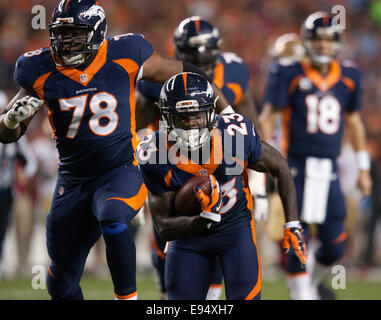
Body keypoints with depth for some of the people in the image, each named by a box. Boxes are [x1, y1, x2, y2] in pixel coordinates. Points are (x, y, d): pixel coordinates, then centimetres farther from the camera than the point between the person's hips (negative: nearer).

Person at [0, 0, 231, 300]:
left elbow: (183, 73, 5)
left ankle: (128, 297, -22)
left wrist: (227, 113, 8)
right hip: (72, 182, 3)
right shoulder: (42, 71, -4)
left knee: (113, 221, -37)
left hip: (121, 173, -3)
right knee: (62, 284, 10)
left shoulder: (124, 57, -9)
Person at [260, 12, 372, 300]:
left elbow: (354, 122, 18)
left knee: (334, 246, 1)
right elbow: (268, 117, -2)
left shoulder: (348, 78, 8)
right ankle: (301, 293, 6)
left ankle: (312, 283, 28)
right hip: (297, 166, -3)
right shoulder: (290, 75, -4)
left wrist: (364, 168, 17)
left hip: (329, 168, 3)